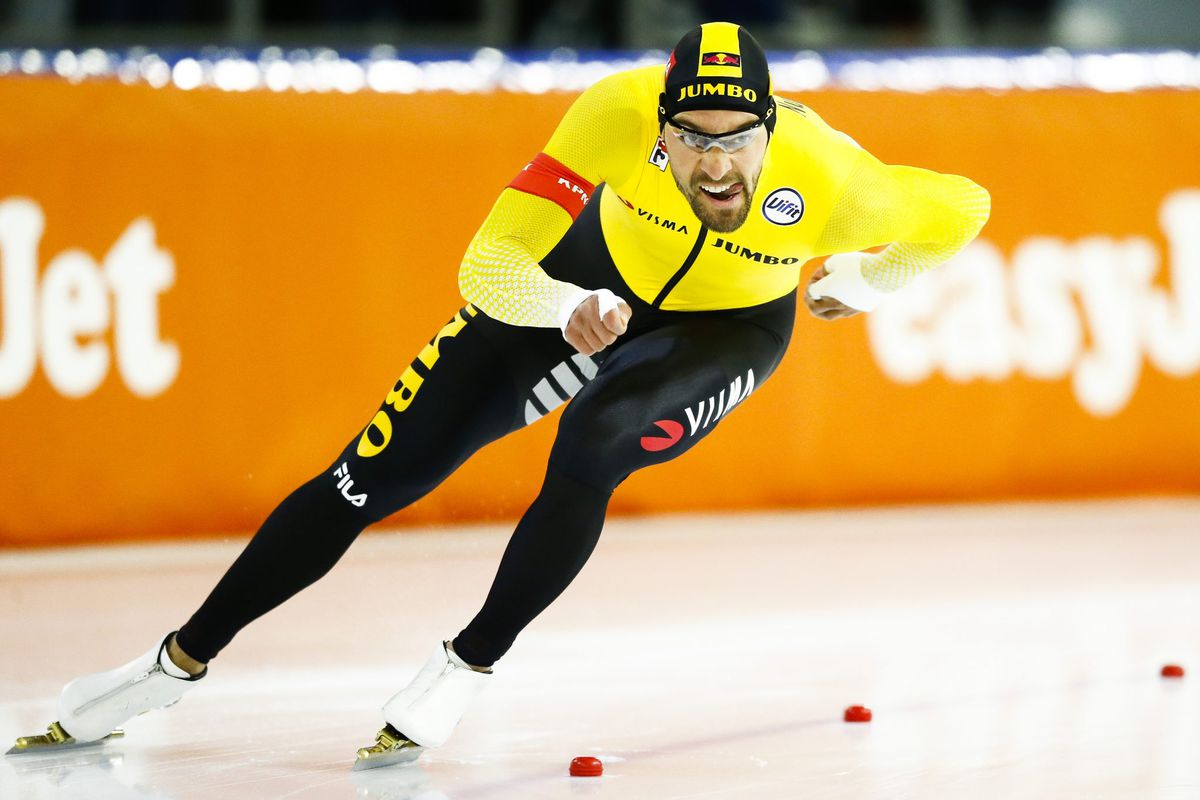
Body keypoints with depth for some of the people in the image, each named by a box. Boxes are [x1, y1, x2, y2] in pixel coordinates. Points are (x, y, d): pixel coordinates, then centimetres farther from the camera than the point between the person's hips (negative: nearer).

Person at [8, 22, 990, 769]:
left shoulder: (830, 181, -34)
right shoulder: (620, 113, -36)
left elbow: (963, 207, -13)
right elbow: (490, 271, -35)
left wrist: (862, 283, -6)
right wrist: (570, 308, -54)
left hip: (728, 326, -1)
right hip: (600, 280, 1)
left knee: (589, 448, -33)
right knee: (374, 478, -3)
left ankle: (467, 667, -12)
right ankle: (179, 660, 12)